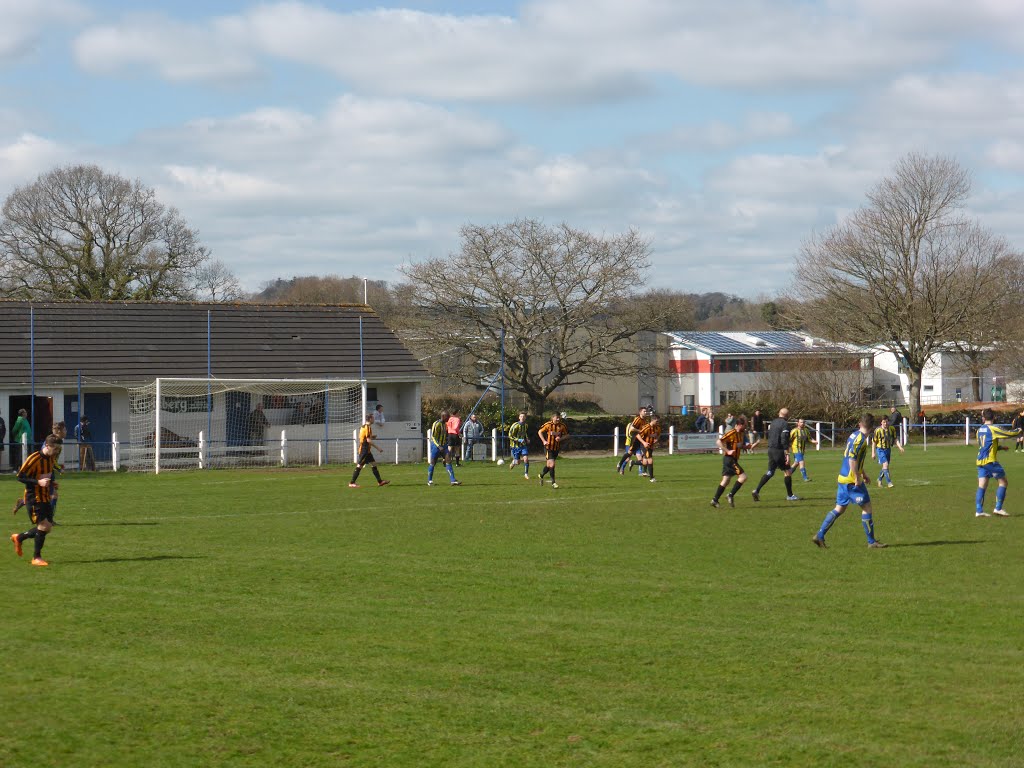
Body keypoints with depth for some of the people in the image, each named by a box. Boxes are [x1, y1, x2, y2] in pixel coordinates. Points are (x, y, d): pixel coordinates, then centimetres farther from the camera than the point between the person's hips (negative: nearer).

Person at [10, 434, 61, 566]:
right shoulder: (34, 459, -18)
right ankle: (36, 558, 1)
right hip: (34, 498, -8)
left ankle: (18, 537, 28)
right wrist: (38, 482, -28)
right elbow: (20, 477, -18)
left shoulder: (50, 459, 7)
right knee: (43, 525, -12)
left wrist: (52, 483, 5)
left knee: (47, 528, 7)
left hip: (45, 498, 8)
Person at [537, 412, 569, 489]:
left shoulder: (562, 426, -3)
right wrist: (544, 441, -10)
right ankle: (553, 482, -5)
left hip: (556, 448, 4)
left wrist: (561, 438, -13)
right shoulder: (548, 425, -11)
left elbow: (567, 435, 7)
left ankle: (541, 475, 42)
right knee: (552, 464, -14)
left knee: (549, 465, 15)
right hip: (548, 447, -4)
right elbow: (539, 432, 1)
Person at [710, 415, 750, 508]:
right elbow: (718, 442, -20)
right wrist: (728, 451, -24)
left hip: (734, 459, 9)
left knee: (725, 481, 9)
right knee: (743, 476, -13)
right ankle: (731, 495, -9)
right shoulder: (732, 433, -15)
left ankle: (715, 500, 11)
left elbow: (742, 445, 27)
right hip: (729, 459, -9)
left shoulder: (741, 433, 13)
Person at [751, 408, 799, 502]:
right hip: (779, 451, -7)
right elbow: (784, 440, -19)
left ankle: (757, 490, -3)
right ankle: (790, 495, 8)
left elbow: (769, 436, 19)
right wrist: (787, 454, -20)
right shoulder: (785, 424, -12)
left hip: (771, 449, 7)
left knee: (770, 472, 10)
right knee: (787, 471, 4)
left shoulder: (773, 422, 12)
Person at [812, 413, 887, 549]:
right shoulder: (860, 438, -15)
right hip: (852, 480, -9)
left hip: (843, 478, 9)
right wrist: (857, 478, -21)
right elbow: (852, 459, -24)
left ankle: (819, 536, 10)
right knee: (866, 507, -1)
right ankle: (872, 542, 3)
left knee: (839, 509, 13)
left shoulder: (854, 435, 13)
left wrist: (862, 474, 30)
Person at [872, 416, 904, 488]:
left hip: (888, 449, 5)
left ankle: (879, 479, 39)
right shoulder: (878, 430, -15)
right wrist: (873, 453, -6)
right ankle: (889, 482, -17)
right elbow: (874, 442, -7)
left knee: (885, 467, 15)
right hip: (880, 450, -5)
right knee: (885, 464, -19)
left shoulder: (892, 429, -4)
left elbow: (895, 439, 5)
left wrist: (899, 446, -11)